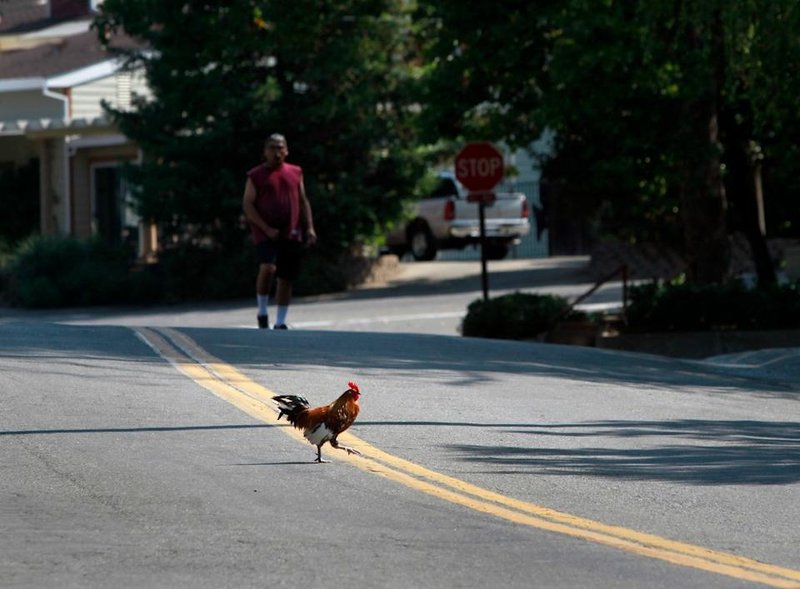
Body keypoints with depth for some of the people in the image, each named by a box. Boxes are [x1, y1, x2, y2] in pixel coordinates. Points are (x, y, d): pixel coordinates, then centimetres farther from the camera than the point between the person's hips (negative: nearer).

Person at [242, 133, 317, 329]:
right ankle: (262, 312, -8)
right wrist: (266, 229, -12)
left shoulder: (295, 173, 13)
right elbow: (248, 205, -3)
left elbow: (303, 201, 18)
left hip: (292, 235, 4)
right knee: (268, 268, -25)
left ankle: (280, 322, 15)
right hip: (266, 234, -4)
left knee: (286, 279, 6)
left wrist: (309, 227, 6)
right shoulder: (256, 175, 1)